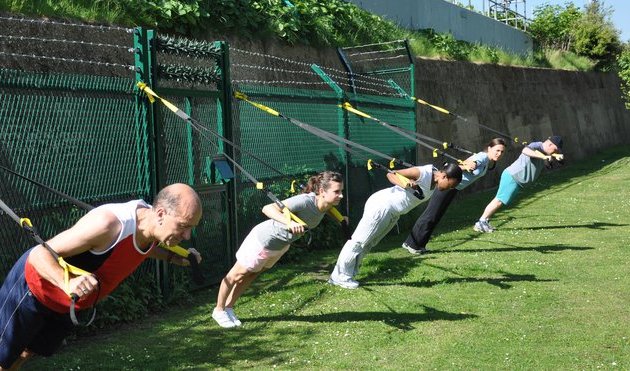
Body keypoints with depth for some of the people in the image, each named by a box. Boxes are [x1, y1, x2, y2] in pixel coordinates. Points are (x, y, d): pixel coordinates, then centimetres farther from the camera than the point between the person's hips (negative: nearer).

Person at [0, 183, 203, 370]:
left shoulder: (153, 225, -15)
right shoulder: (110, 223, -41)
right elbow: (40, 253, -37)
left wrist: (172, 257, 1)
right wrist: (68, 283, -54)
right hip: (31, 285, -7)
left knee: (25, 353, 23)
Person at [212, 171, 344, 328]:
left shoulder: (325, 204, -15)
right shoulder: (305, 201, -38)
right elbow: (267, 208, -45)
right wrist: (289, 223, -59)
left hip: (281, 245, 8)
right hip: (263, 240, -7)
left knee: (250, 276, 24)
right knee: (237, 275, 15)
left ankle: (229, 308, 43)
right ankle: (219, 310, 36)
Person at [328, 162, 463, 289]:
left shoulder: (436, 182, 2)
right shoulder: (422, 173, -22)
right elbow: (391, 174, -16)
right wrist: (404, 184, -33)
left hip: (393, 214, 9)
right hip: (382, 205, -9)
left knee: (368, 244, 11)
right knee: (359, 240, -5)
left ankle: (347, 275, 17)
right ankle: (340, 276, 1)